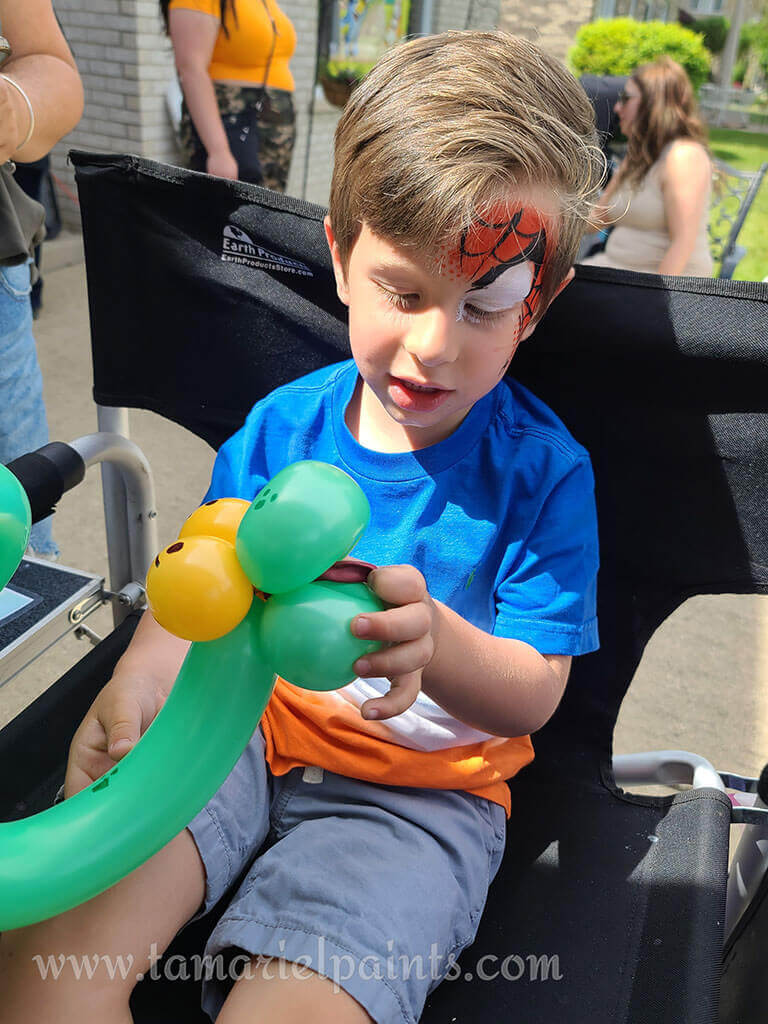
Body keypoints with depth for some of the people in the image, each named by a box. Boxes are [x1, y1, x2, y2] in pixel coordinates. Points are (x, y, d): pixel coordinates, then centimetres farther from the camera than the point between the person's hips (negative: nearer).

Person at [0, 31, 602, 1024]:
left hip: (420, 790, -2)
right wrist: (139, 676, -15)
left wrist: (434, 641, -32)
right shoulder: (284, 423, 1)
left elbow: (533, 694, -9)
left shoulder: (543, 468, -8)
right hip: (246, 729, 3)